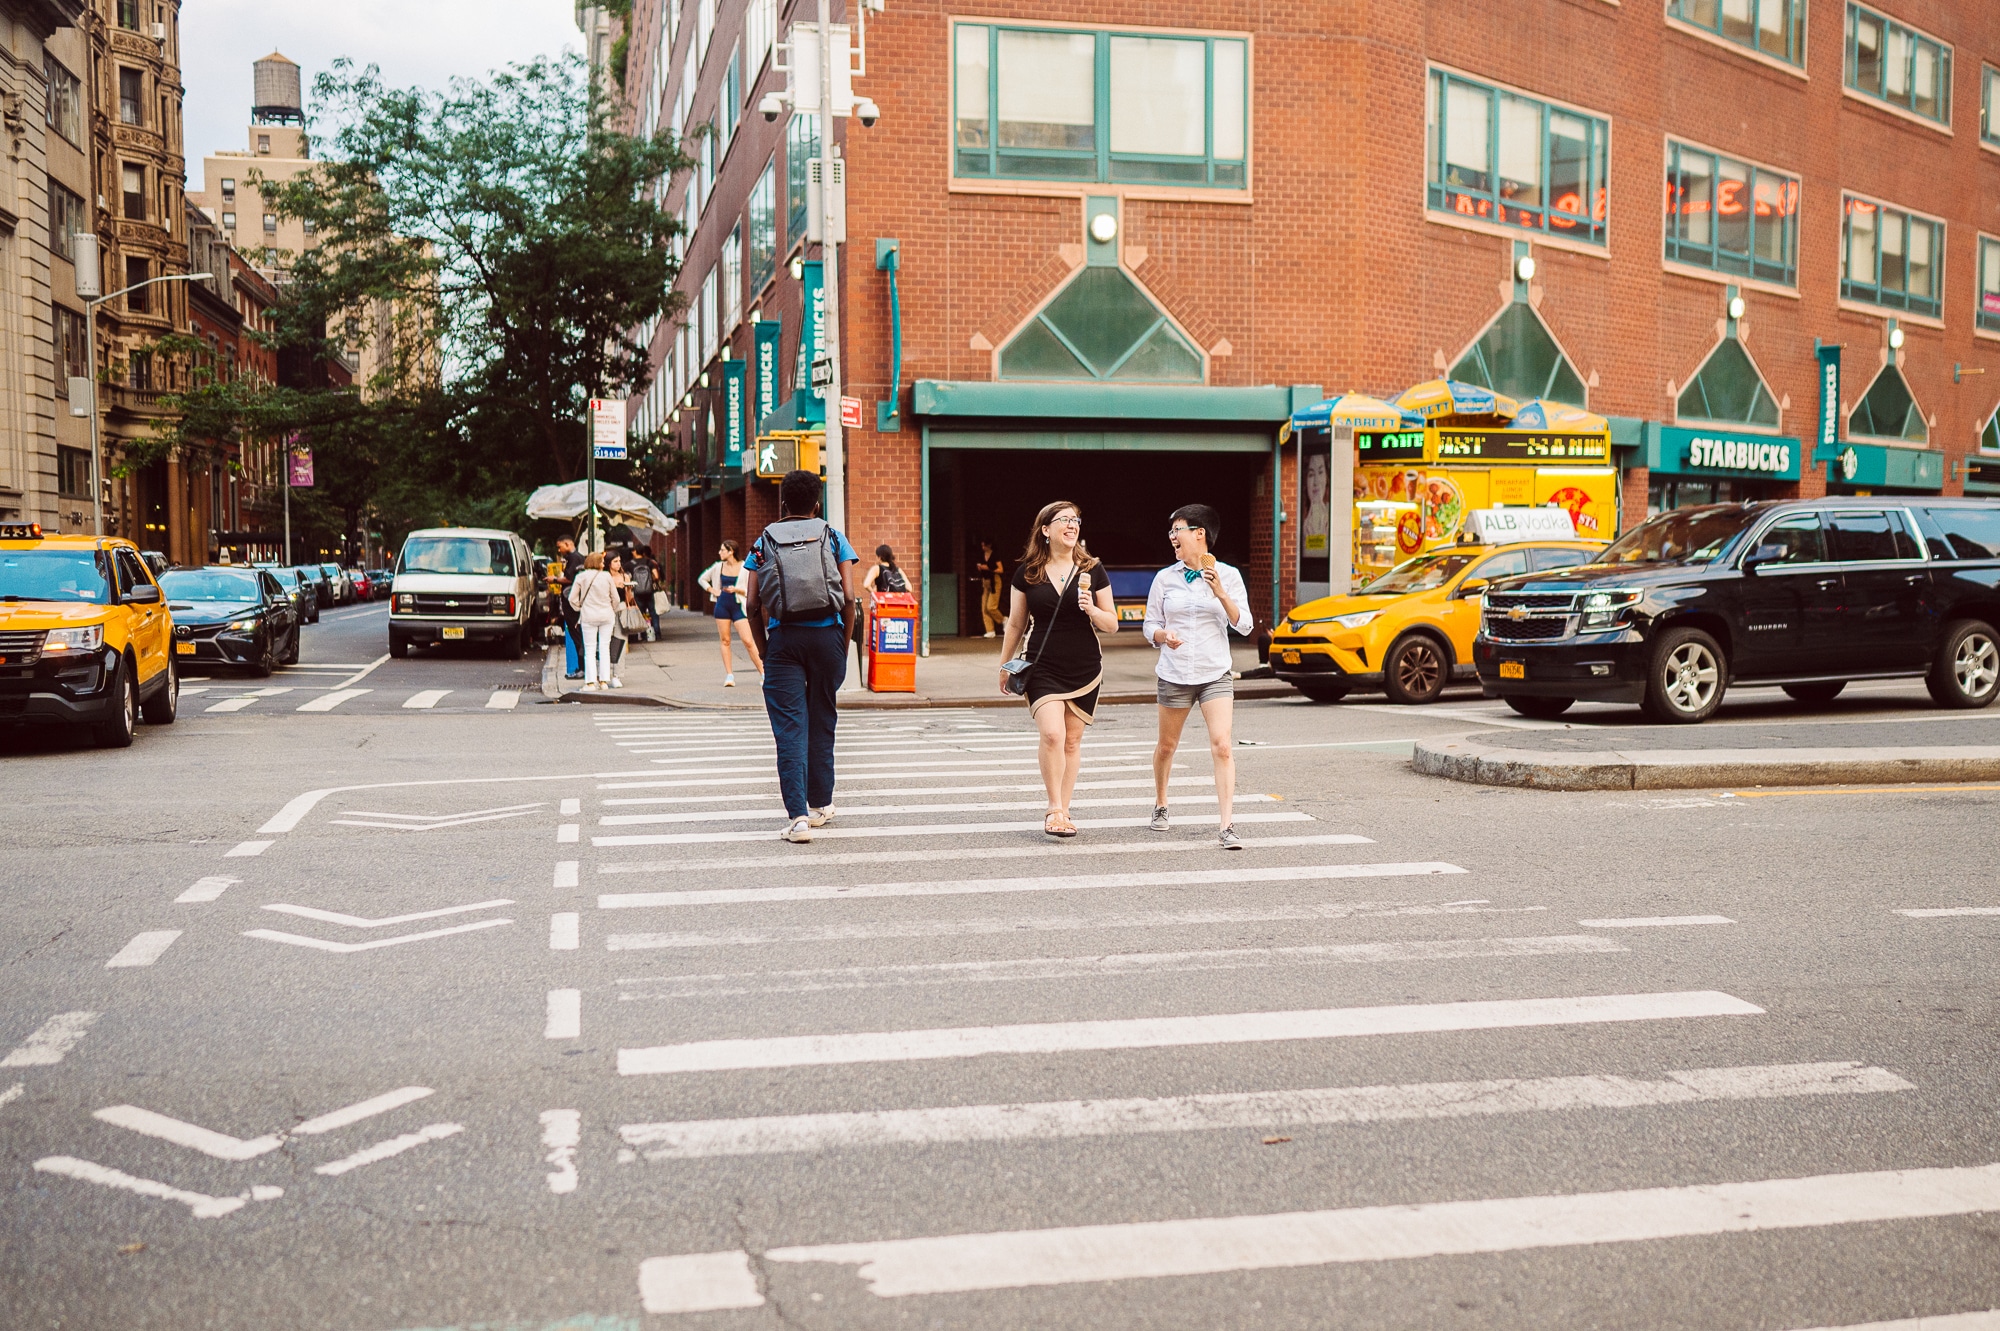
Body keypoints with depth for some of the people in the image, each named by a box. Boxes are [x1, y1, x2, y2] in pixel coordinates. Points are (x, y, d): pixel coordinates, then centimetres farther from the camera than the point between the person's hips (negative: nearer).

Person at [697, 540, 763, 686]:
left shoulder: (744, 567, -5)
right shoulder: (718, 567, 6)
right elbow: (702, 579, 20)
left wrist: (736, 590, -18)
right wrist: (712, 590, 6)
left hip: (738, 606, -4)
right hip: (722, 605, 4)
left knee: (748, 641, -11)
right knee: (725, 641, 3)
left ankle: (763, 673, -6)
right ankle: (729, 675, 8)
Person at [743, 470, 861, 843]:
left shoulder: (764, 543, 8)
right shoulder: (833, 538, 7)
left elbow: (752, 604, 1)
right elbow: (849, 598, -1)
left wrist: (765, 649, 10)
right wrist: (844, 645, 7)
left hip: (783, 637, -1)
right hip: (827, 634, 1)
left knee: (790, 727, -2)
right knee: (822, 720, 15)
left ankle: (797, 816, -12)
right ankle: (820, 805, 26)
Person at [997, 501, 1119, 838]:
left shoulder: (1091, 571, 1)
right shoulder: (1027, 573, 1)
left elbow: (1112, 625, 4)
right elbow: (1015, 624, 10)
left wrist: (1092, 609, -16)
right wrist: (1005, 666, 13)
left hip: (1085, 669, 2)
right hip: (1043, 668, -1)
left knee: (1072, 740, 6)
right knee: (1052, 734, -18)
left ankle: (1062, 812, 17)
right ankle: (1054, 808, -4)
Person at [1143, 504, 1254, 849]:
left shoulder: (1228, 575, -1)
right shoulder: (1165, 578, 3)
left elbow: (1244, 625, -5)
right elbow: (1150, 626, 8)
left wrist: (1221, 594, -18)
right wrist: (1163, 635, -15)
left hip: (1215, 675, -2)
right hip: (1174, 675, 2)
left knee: (1222, 746, -15)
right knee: (1166, 746, 14)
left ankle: (1227, 826, -15)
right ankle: (1160, 805, 39)